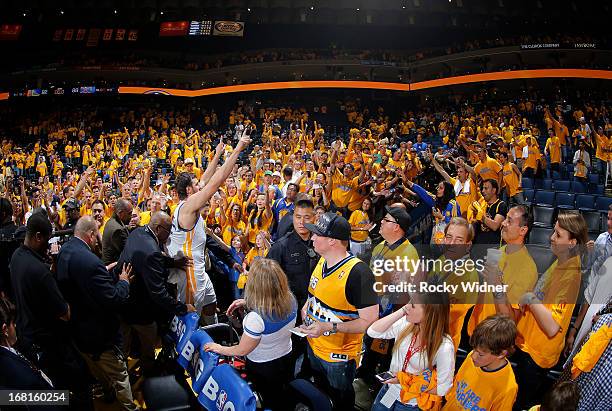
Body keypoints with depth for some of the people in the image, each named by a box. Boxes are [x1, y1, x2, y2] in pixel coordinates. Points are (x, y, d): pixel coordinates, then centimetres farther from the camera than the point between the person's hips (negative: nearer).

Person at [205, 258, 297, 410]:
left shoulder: (256, 318, -39)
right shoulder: (291, 300, -21)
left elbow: (242, 350, -23)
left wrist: (219, 349, -5)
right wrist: (246, 302, -7)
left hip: (262, 368, -5)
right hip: (287, 358, 5)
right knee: (285, 398, 31)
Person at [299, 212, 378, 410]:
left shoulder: (358, 273, -30)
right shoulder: (321, 262, -4)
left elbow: (369, 321, -29)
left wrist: (329, 327, -35)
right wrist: (306, 306, -1)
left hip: (339, 356, -7)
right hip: (313, 346, 7)